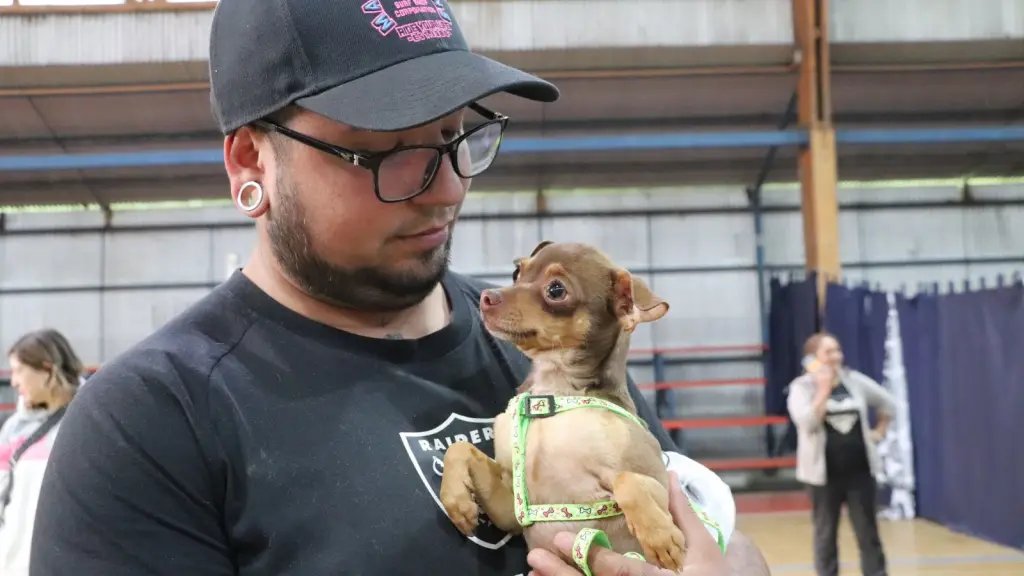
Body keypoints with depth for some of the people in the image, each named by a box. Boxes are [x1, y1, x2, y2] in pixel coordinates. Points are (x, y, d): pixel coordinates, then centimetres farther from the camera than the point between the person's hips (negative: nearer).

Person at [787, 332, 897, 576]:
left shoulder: (854, 380, 4)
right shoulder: (801, 387, -6)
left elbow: (888, 403, 18)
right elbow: (807, 422, -22)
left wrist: (878, 432, 10)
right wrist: (824, 389, -19)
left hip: (860, 469, 3)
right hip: (825, 473, -3)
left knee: (868, 533, 7)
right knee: (825, 535, 6)